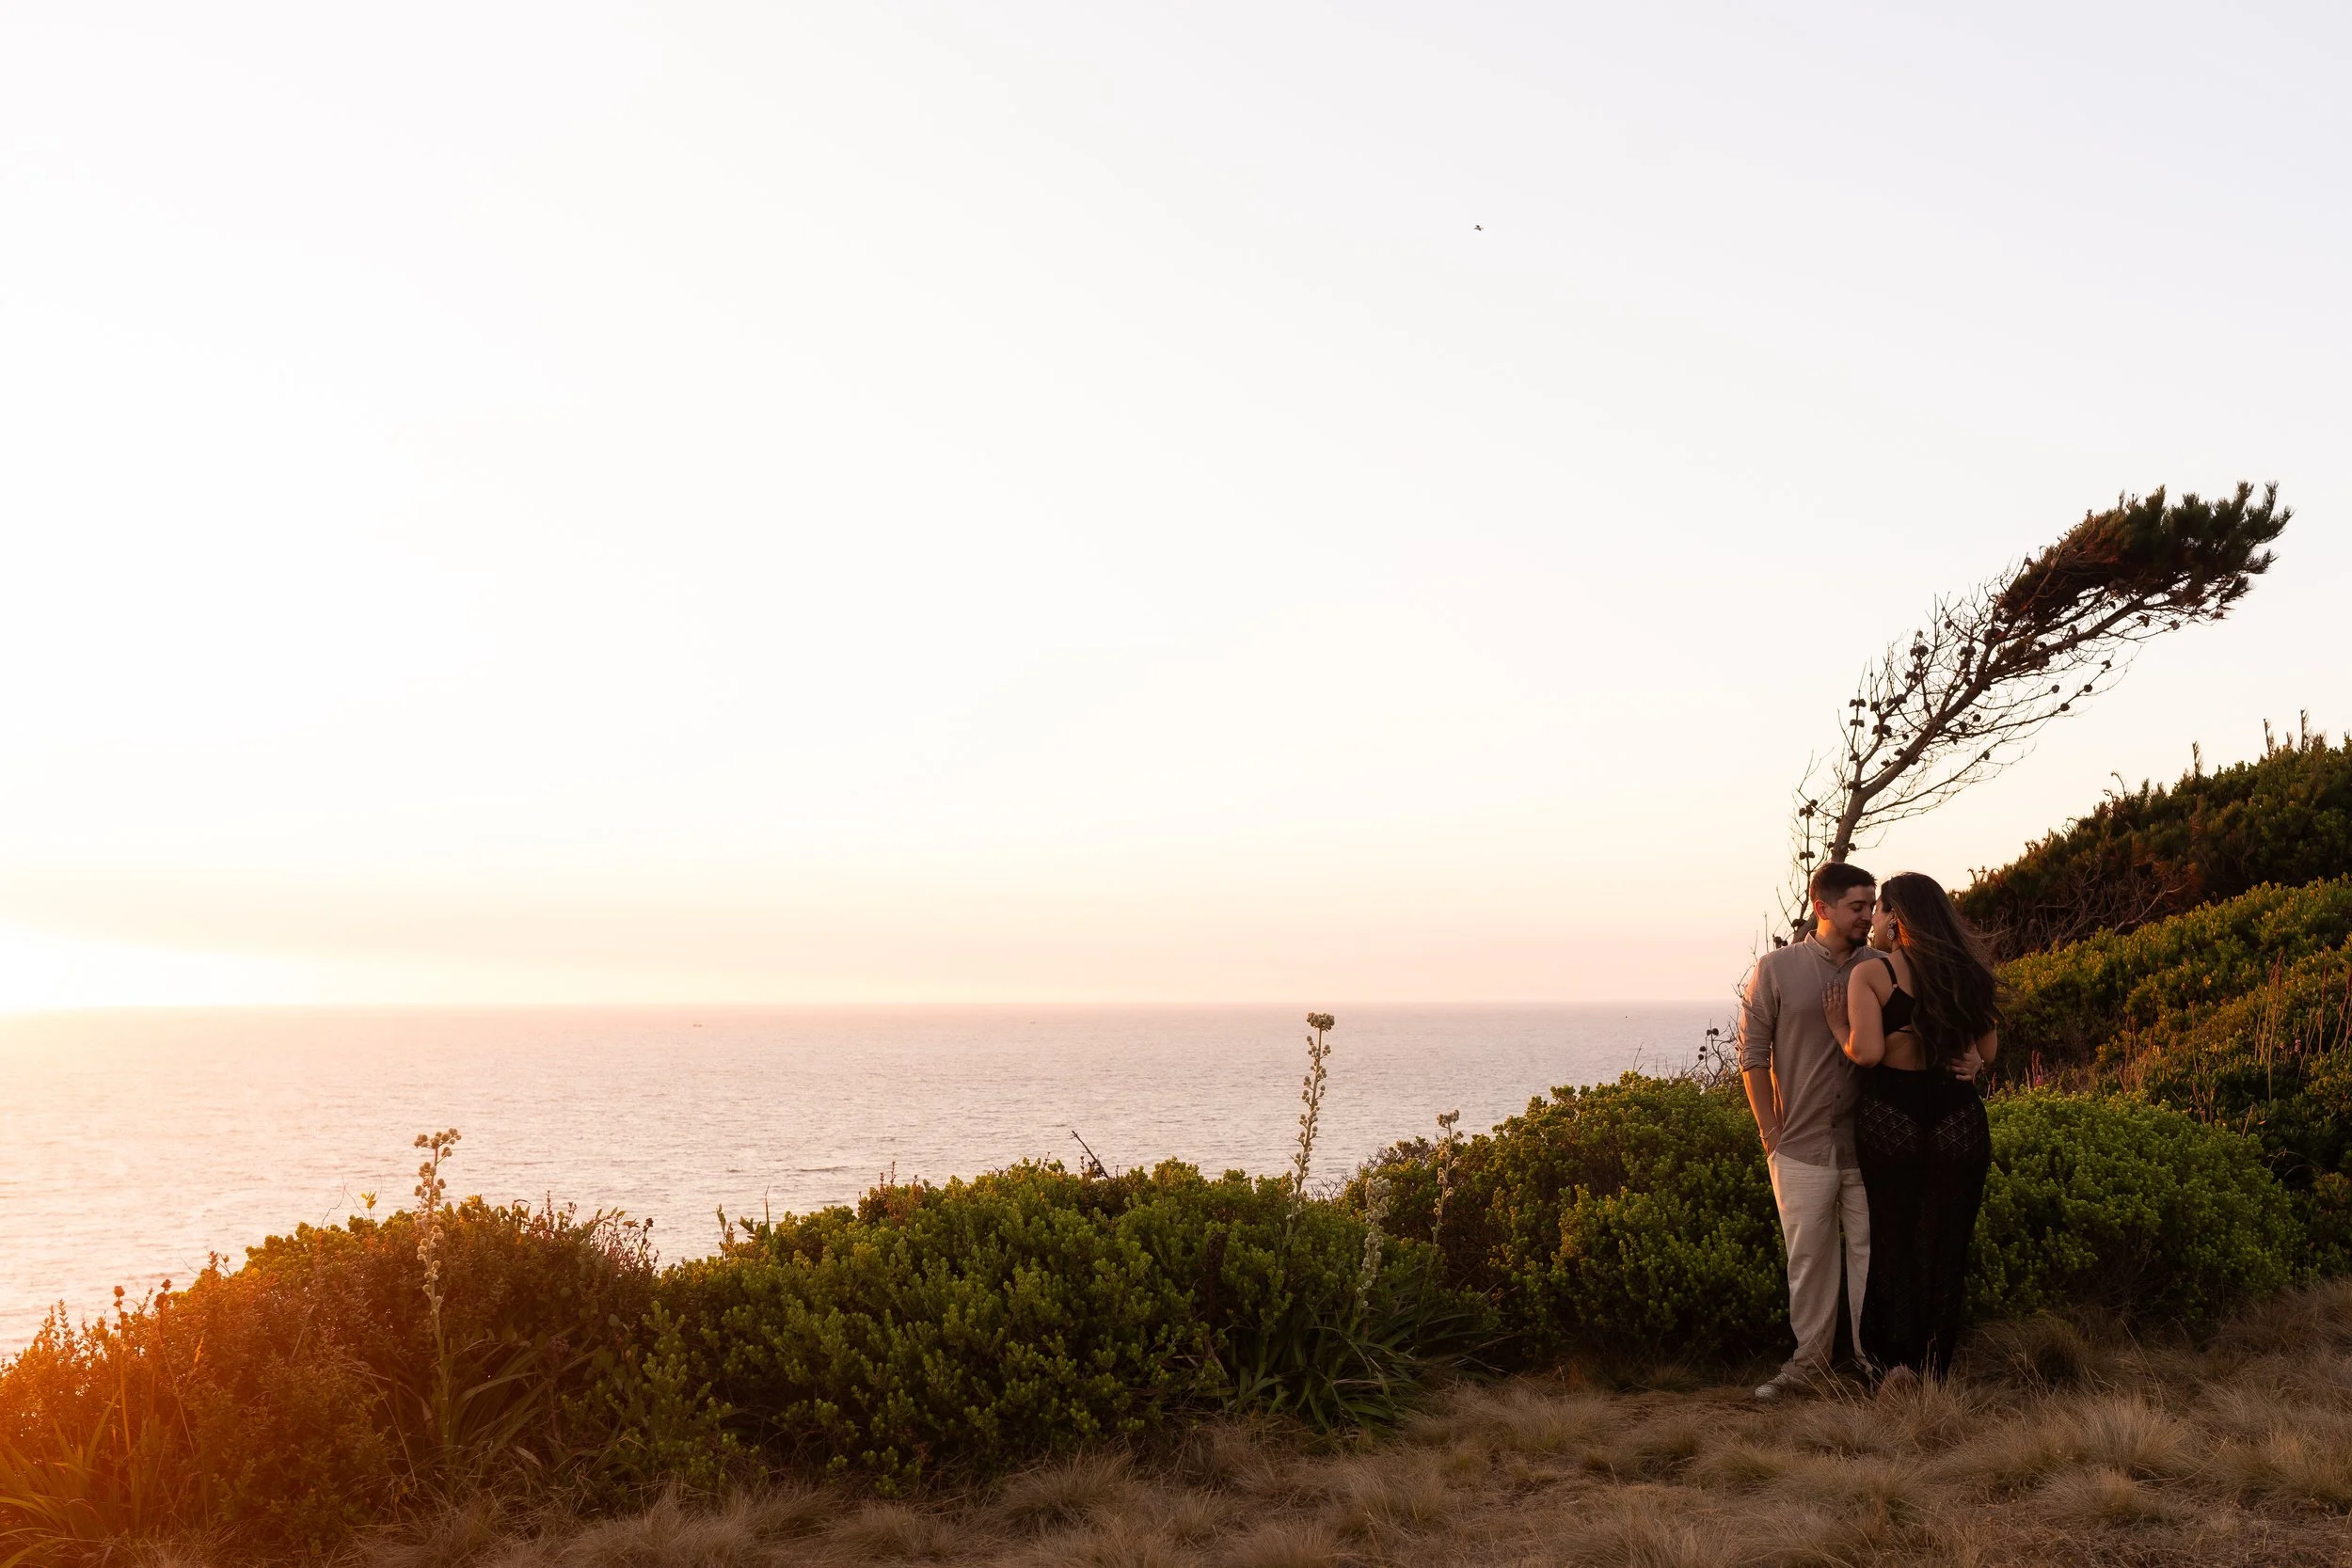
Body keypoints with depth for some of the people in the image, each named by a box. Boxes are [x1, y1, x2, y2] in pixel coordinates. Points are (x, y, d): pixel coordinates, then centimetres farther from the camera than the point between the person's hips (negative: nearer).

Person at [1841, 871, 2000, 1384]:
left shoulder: (1871, 974, -8)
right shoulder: (1968, 972, 7)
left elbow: (1867, 1052, -19)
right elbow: (1988, 1051, 12)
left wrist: (1841, 1031, 1)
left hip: (1889, 1117, -3)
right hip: (1958, 1119, 3)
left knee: (1893, 1237, 10)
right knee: (1947, 1243, 10)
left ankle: (1897, 1360, 8)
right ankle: (1934, 1365, 15)